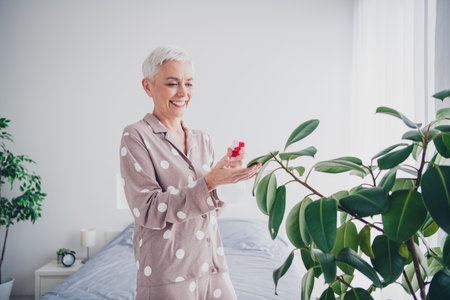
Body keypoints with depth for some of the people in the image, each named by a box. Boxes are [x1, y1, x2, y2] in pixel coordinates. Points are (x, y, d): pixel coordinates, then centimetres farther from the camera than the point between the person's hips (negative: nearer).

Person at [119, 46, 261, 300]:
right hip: (168, 274, -5)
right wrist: (209, 182, -26)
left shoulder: (202, 139, 10)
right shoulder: (136, 136, -7)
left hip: (213, 265, 5)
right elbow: (149, 211, -17)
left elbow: (212, 210, 11)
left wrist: (227, 175, -7)